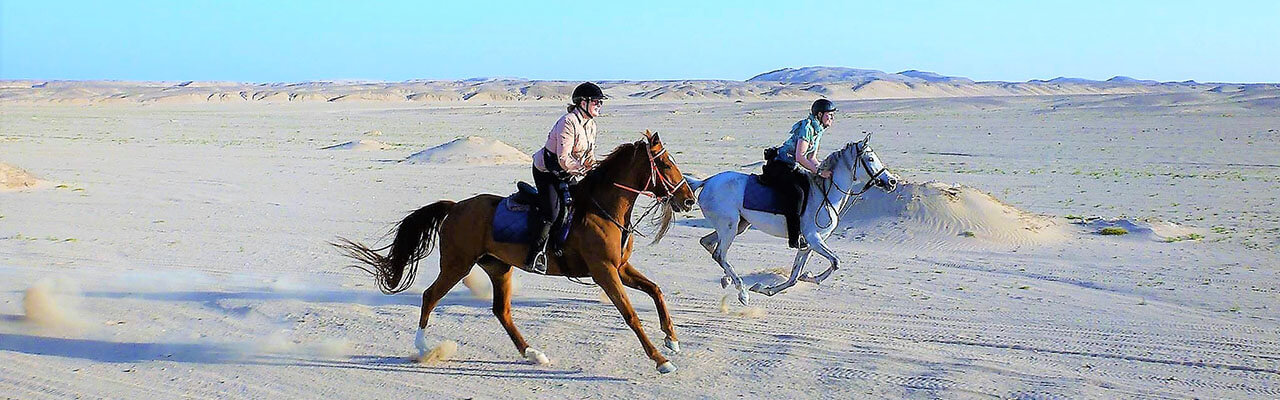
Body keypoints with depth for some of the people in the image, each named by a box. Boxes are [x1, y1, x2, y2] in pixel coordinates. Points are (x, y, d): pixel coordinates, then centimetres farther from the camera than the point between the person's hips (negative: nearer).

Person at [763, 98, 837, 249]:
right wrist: (819, 172, -24)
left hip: (792, 168, 10)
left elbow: (812, 158, 15)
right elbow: (799, 157, -24)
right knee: (798, 193, -30)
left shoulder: (818, 130, 12)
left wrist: (824, 170, -2)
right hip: (778, 167, -10)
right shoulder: (807, 127, -18)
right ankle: (794, 239, -28)